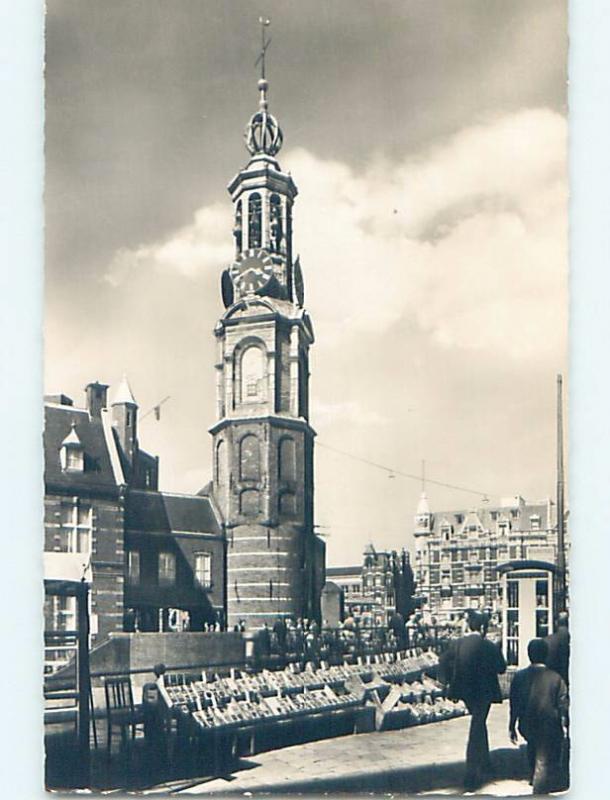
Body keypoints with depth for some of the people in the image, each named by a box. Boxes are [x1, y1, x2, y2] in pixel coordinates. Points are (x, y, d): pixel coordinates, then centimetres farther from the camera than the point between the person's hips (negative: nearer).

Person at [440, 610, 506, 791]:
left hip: (465, 692, 5)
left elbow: (444, 662, 1)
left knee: (479, 725, 26)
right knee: (476, 732, -1)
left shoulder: (456, 644, -5)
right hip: (483, 692, -5)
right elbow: (501, 668, -8)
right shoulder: (489, 646, -17)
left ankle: (485, 764, 39)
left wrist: (452, 682, 11)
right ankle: (471, 776, -3)